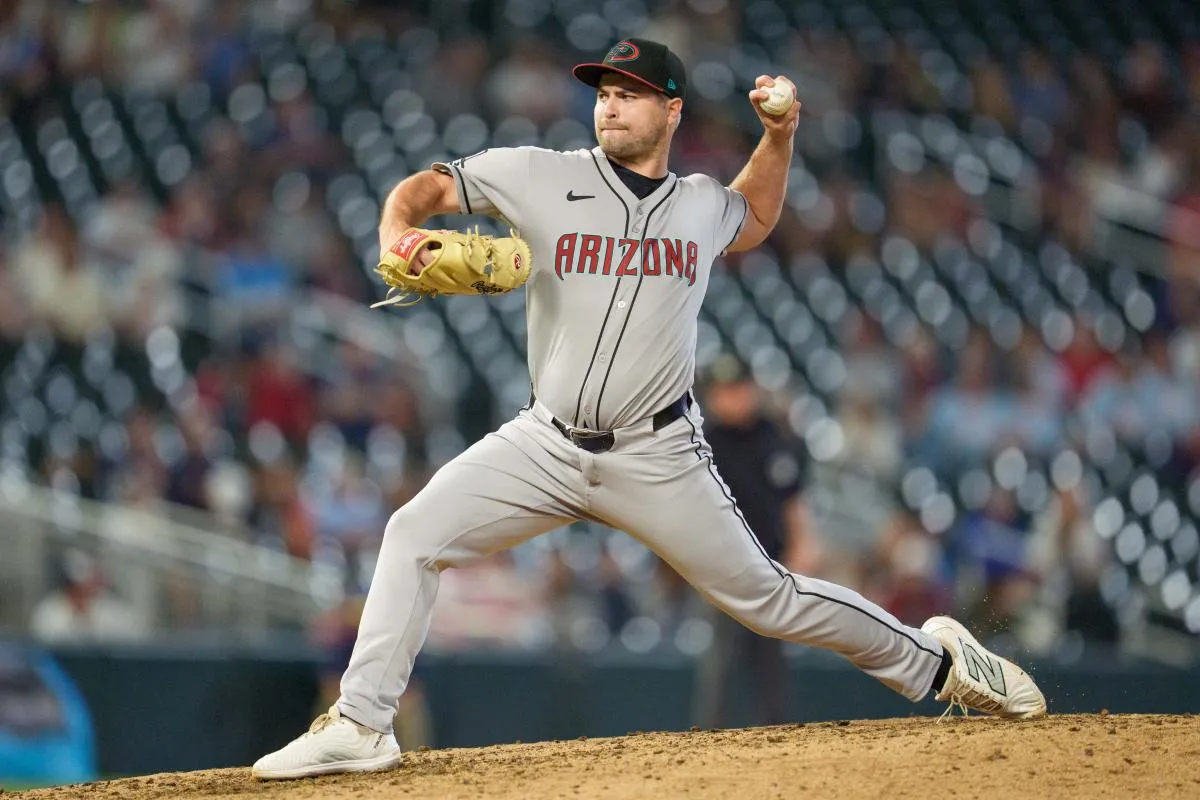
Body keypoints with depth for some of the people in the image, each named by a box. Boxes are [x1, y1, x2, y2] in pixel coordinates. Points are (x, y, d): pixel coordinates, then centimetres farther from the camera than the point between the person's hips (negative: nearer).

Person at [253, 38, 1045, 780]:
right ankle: (360, 727, -7)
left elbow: (753, 221, 28)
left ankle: (935, 660, 20)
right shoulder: (543, 178, -5)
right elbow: (428, 186, 1)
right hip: (547, 444, 1)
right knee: (414, 535, -13)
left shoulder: (702, 205, 4)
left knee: (765, 596, 1)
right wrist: (397, 233, -21)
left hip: (659, 458, 0)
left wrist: (779, 138, 12)